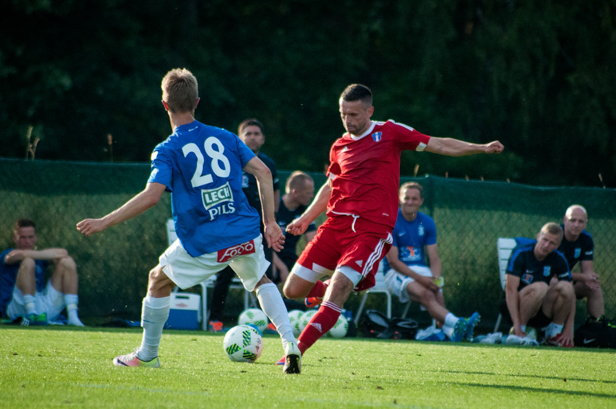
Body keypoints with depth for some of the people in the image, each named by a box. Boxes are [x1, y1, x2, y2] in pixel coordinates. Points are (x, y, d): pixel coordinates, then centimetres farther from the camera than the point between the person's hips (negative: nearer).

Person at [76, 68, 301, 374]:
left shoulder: (168, 150, -7)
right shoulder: (223, 137, 8)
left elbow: (151, 196, -20)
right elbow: (263, 172, 5)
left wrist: (104, 222, -16)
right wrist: (269, 223, 10)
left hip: (204, 245, -4)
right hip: (245, 233, 4)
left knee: (158, 281, 20)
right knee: (261, 282, 28)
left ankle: (147, 355, 26)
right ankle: (290, 345, 9)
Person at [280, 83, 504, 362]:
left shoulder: (389, 133, 4)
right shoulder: (339, 147, 16)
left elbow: (438, 145, 5)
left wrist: (481, 148, -4)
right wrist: (305, 219, 22)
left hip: (372, 229, -5)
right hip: (336, 223, 5)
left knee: (339, 286, -23)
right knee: (293, 290, -1)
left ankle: (297, 351, -20)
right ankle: (323, 292, 33)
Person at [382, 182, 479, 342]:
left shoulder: (427, 222, 8)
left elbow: (434, 258, 6)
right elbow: (393, 261, -12)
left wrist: (435, 279, -16)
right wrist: (419, 278, -22)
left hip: (422, 270, 5)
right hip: (396, 273, -5)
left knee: (438, 294, -29)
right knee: (426, 294, -34)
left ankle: (451, 331, -52)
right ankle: (457, 323, -57)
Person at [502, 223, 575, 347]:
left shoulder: (559, 259, -3)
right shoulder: (520, 253, -16)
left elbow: (570, 294, -3)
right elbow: (511, 290, -23)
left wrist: (569, 329, -15)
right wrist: (517, 326, -32)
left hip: (542, 314, 4)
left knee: (565, 287, -21)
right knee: (540, 287, -33)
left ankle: (554, 333, -8)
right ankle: (517, 332, -21)